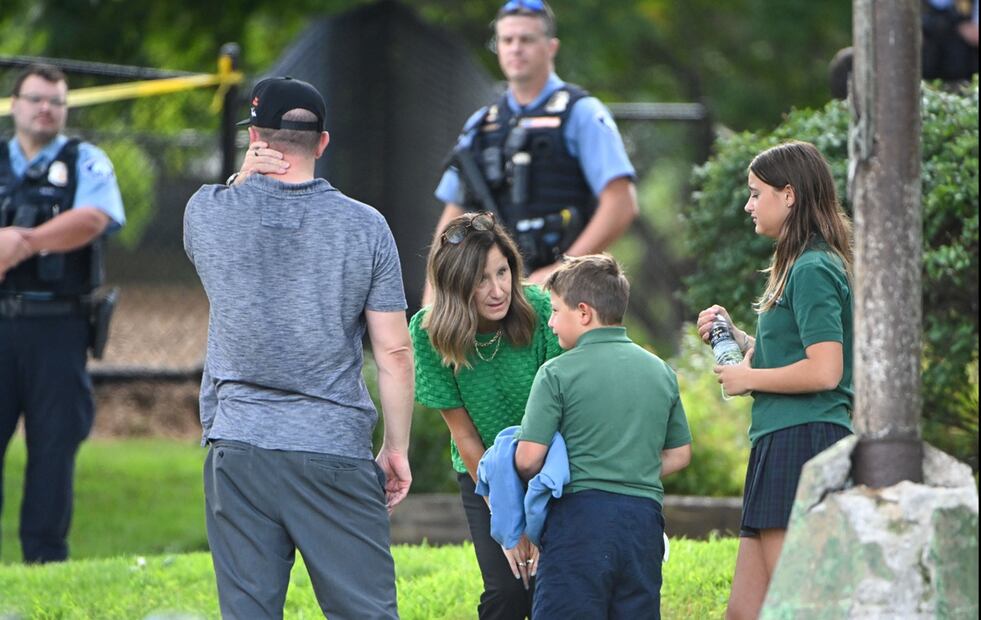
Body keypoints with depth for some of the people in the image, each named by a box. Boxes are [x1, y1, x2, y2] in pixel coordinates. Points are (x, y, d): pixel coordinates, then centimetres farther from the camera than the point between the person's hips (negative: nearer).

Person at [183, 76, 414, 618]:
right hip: (335, 448, -1)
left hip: (237, 446, 1)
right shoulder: (365, 227, -2)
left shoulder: (209, 213, 0)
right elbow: (393, 351, -2)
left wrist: (246, 178, 22)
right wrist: (397, 447, 7)